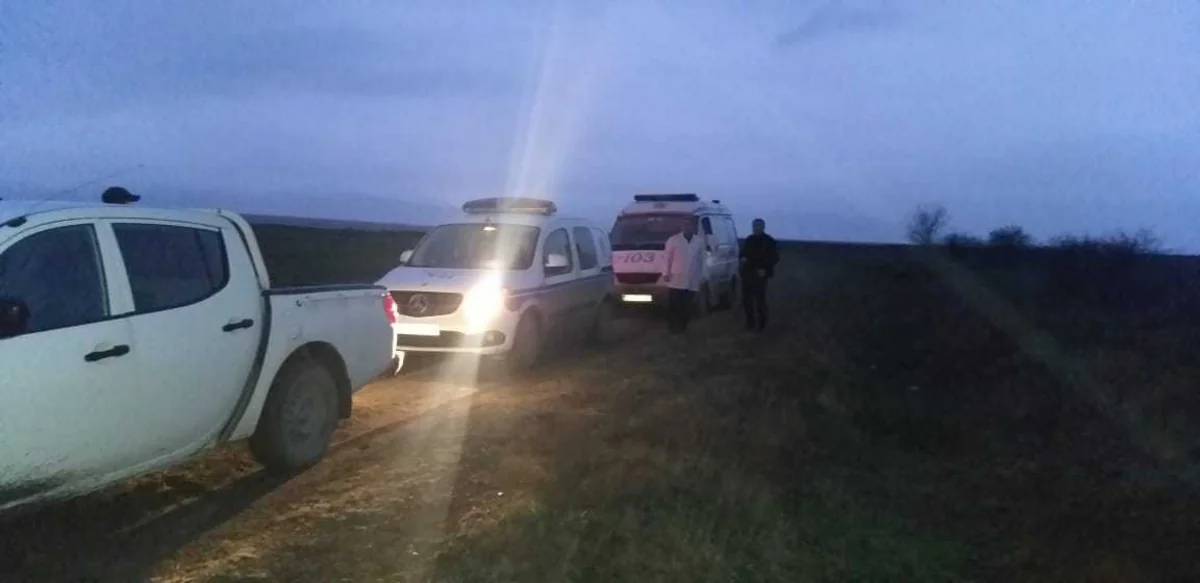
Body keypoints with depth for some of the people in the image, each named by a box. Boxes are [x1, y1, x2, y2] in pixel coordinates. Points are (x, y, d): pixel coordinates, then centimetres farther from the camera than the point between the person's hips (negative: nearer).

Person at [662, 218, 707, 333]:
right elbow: (668, 258, 3)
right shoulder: (673, 240, 3)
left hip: (692, 281, 2)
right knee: (673, 305, -4)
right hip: (676, 279, -2)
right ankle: (673, 326, 4)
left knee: (687, 306, 4)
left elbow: (701, 259, 12)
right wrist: (666, 273, -2)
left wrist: (702, 276, 8)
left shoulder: (700, 241, 10)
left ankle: (682, 326, 14)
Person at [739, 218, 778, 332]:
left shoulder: (769, 241, -4)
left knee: (759, 300, -6)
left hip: (759, 275, -6)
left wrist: (766, 269, -15)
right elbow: (743, 253, 22)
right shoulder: (749, 239, 12)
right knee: (746, 299, 8)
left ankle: (761, 324, 3)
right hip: (747, 274, 6)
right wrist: (743, 258, -1)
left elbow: (775, 258, -4)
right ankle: (750, 322, 21)